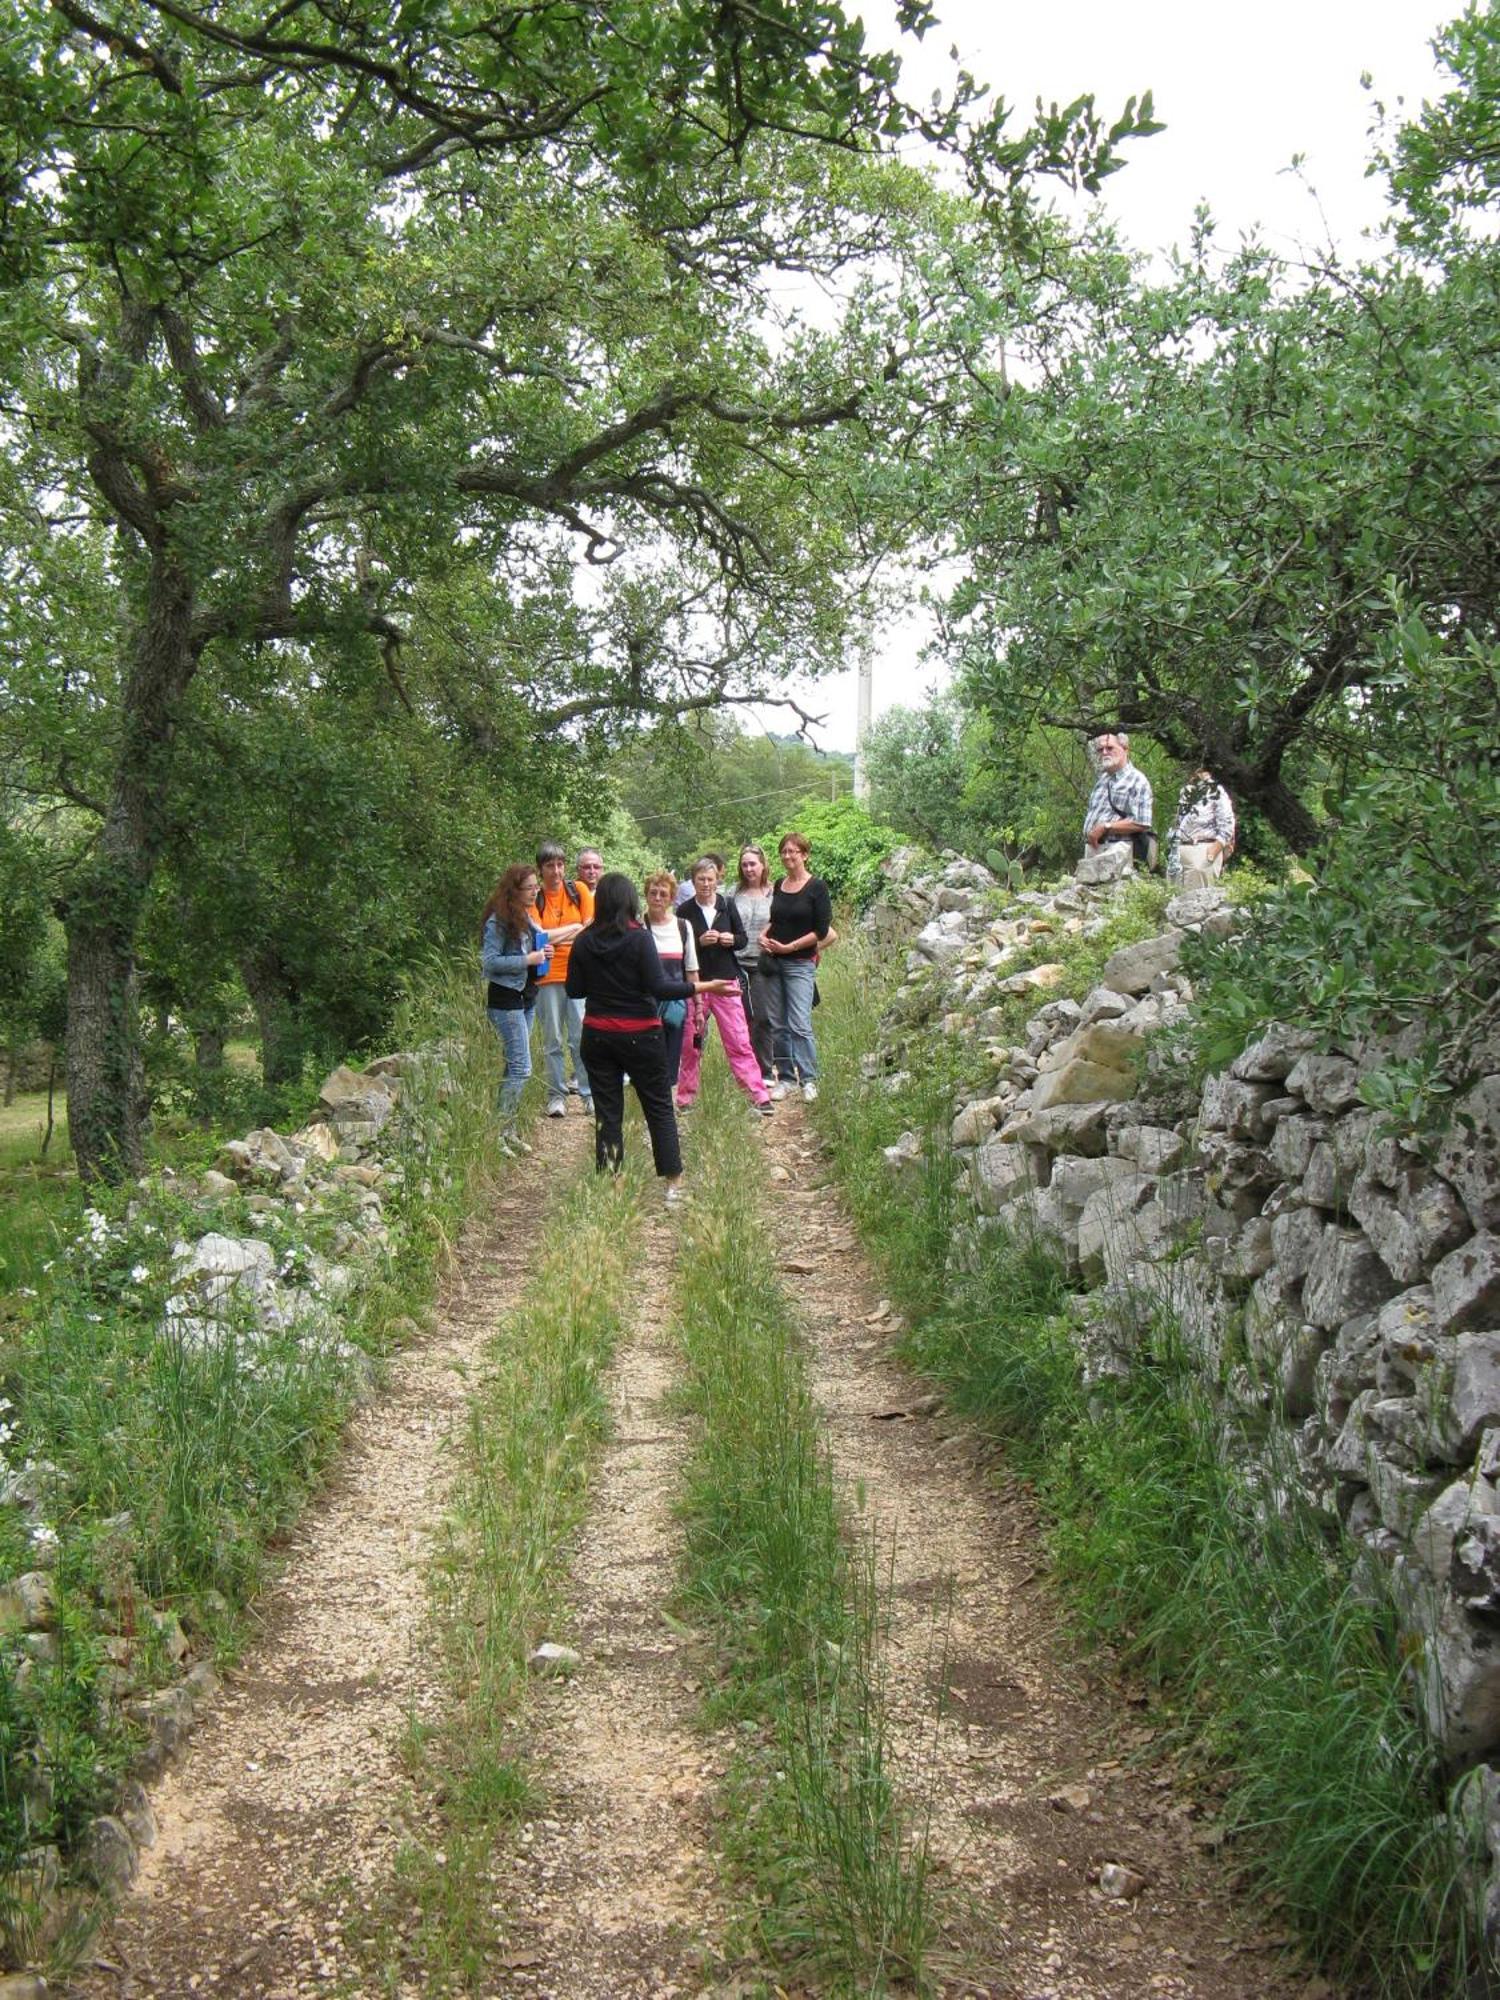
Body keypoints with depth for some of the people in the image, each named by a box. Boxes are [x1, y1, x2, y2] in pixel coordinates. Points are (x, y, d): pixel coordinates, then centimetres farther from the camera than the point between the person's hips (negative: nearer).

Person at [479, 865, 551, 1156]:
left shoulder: (526, 918, 12)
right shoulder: (498, 921, -14)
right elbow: (489, 961, -19)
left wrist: (542, 953, 3)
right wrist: (528, 959, -19)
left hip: (527, 996, 9)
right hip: (505, 998, -9)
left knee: (515, 1066, 12)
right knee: (521, 1068, -11)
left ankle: (508, 1130, 18)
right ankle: (499, 1133, -7)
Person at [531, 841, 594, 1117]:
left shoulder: (579, 890, 5)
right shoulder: (534, 898, 2)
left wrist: (554, 936, -6)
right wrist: (575, 928, -3)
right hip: (548, 977, 0)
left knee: (582, 1036, -2)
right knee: (553, 1040, 5)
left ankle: (589, 1093, 4)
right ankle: (557, 1095, 11)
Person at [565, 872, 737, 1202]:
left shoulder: (584, 942, -3)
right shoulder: (639, 938, -14)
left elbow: (574, 990, 3)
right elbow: (658, 987, -19)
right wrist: (704, 988, -16)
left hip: (597, 1036, 3)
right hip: (639, 1036, -3)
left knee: (606, 1112, 9)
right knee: (659, 1109, 9)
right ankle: (674, 1183, 10)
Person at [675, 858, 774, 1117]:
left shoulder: (727, 906, 4)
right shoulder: (684, 911, -2)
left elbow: (743, 939, 11)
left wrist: (731, 939, -10)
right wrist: (700, 942, -17)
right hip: (694, 984, -1)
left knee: (739, 1041, -1)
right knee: (690, 1044, 6)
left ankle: (759, 1095, -1)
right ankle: (686, 1097, 17)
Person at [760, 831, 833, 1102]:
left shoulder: (816, 887, -6)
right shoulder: (779, 885, 12)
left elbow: (821, 931, -8)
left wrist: (788, 947, -13)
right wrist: (764, 935, 3)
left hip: (801, 962, -6)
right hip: (773, 962, 6)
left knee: (799, 1024, -12)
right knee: (777, 1024, 6)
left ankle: (809, 1079, -6)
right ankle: (785, 1077, 13)